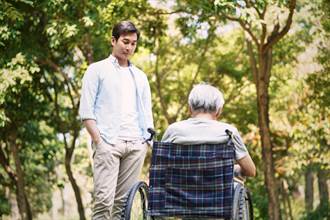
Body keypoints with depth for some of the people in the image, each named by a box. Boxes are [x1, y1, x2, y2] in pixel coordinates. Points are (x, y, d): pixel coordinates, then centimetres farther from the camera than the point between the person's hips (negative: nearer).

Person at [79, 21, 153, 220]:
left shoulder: (140, 76, 21)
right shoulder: (97, 70, 8)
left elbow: (147, 114, 20)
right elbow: (86, 111, 0)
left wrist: (149, 140, 6)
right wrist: (98, 141, -9)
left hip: (136, 145, 4)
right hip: (108, 143, -4)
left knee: (123, 202, 1)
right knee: (104, 200, -15)